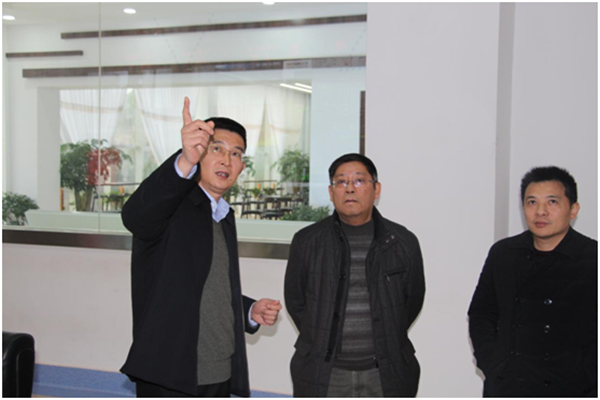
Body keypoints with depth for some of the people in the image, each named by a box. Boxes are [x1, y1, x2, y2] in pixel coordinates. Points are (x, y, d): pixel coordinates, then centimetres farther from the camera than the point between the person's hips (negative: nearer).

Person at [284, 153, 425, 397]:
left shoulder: (404, 243, 1)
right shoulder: (306, 242, 1)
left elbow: (412, 301, 11)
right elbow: (295, 302, 10)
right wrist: (321, 343, 10)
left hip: (385, 377, 0)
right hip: (322, 377, 0)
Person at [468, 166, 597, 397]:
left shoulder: (593, 259, -4)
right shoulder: (502, 253, 7)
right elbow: (480, 313, 14)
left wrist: (583, 381, -13)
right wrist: (491, 365, 3)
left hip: (566, 388, -3)